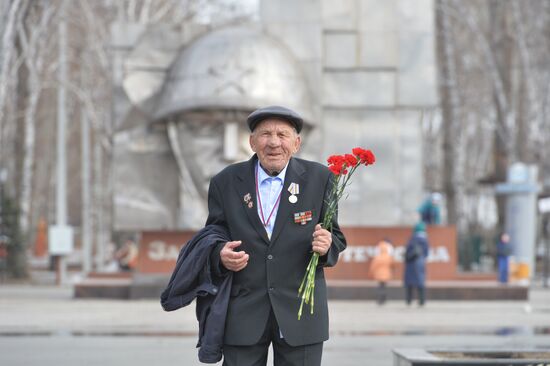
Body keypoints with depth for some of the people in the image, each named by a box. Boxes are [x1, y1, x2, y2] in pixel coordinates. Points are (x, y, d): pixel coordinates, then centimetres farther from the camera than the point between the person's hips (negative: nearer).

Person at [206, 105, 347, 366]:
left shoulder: (319, 179, 2)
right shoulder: (226, 182, 4)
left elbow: (336, 238, 5)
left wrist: (326, 246, -18)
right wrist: (220, 254, -13)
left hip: (300, 312, 0)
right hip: (243, 314, 0)